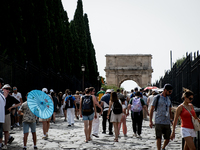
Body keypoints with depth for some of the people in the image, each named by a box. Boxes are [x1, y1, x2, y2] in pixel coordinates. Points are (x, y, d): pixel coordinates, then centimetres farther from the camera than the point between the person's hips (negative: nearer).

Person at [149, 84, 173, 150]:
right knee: (159, 138, -6)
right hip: (159, 122, -5)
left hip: (167, 122, 5)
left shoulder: (168, 99, 14)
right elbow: (152, 109, -1)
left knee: (167, 139, 6)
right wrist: (150, 121, -7)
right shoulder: (157, 98, -2)